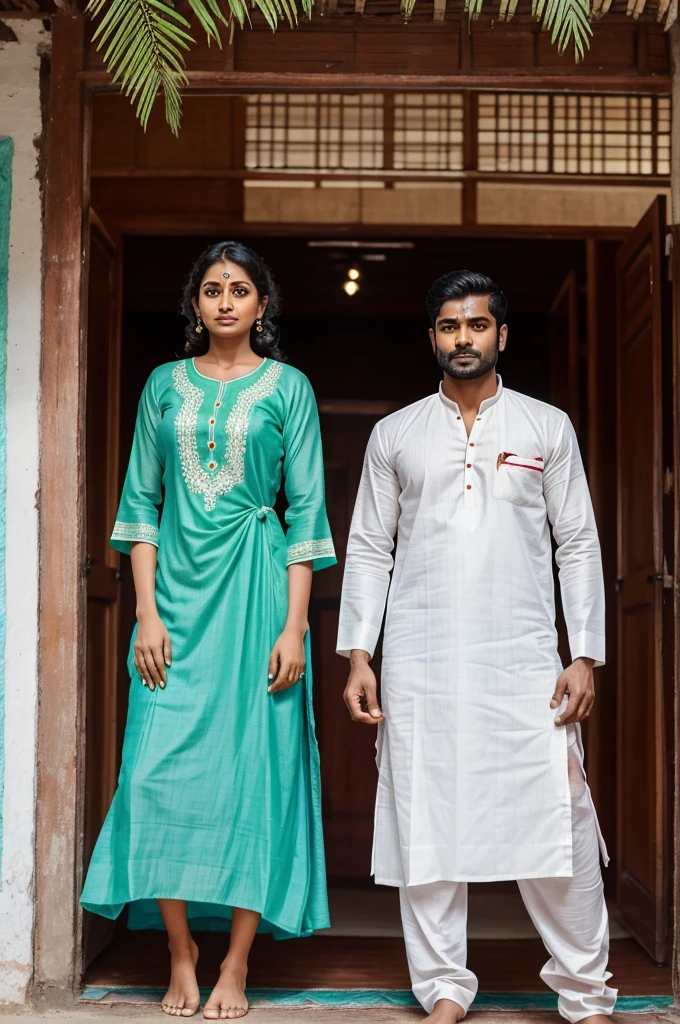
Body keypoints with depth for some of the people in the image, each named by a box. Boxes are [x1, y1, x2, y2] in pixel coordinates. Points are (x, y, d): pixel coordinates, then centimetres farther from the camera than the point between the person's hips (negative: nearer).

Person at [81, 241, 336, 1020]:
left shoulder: (287, 388, 5)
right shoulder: (166, 385, 11)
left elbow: (307, 510, 1)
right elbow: (140, 502, 8)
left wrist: (294, 625, -8)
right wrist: (147, 612, -2)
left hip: (255, 588, -2)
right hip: (177, 592, 2)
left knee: (254, 767, -2)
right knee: (161, 768, -3)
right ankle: (180, 959, 11)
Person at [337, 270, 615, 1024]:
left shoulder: (547, 427, 9)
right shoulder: (395, 435, 11)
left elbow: (578, 546, 7)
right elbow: (368, 550, 10)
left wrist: (585, 656, -2)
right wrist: (357, 658, 2)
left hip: (523, 659, -1)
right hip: (420, 665, 1)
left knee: (558, 826, -3)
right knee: (426, 827, 3)